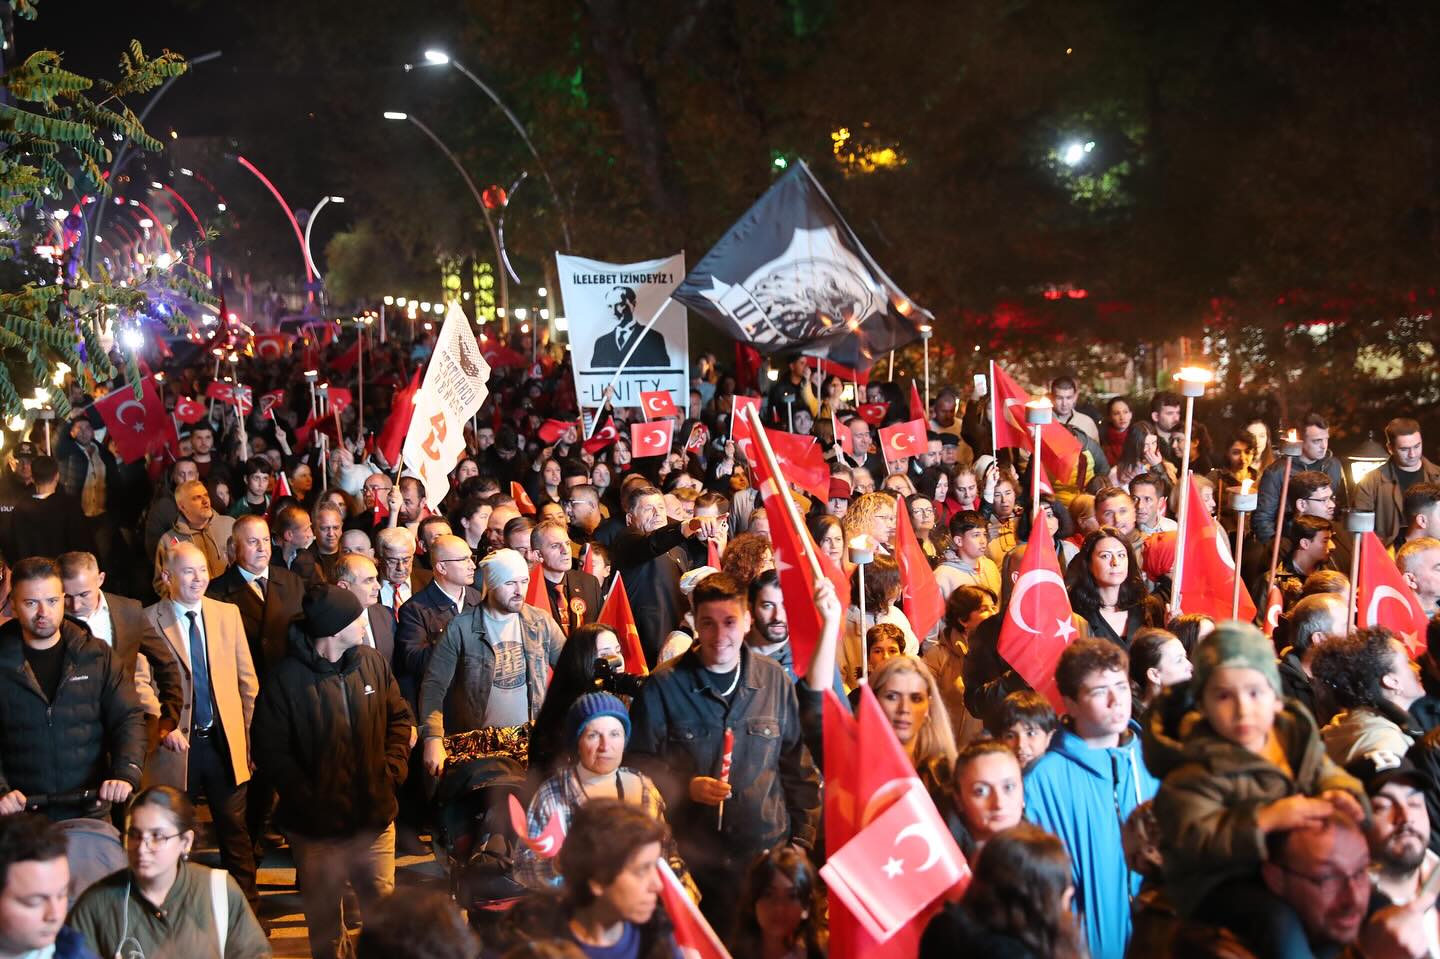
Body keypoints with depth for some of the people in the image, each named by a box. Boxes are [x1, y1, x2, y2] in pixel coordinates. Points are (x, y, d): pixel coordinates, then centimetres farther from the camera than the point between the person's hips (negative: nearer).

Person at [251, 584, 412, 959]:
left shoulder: (372, 663, -1)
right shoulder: (286, 678, -14)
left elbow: (400, 716, 11)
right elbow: (270, 750, -13)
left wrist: (392, 769, -3)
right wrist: (311, 802, -18)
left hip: (375, 816, 3)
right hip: (317, 827, -3)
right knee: (324, 920, 14)